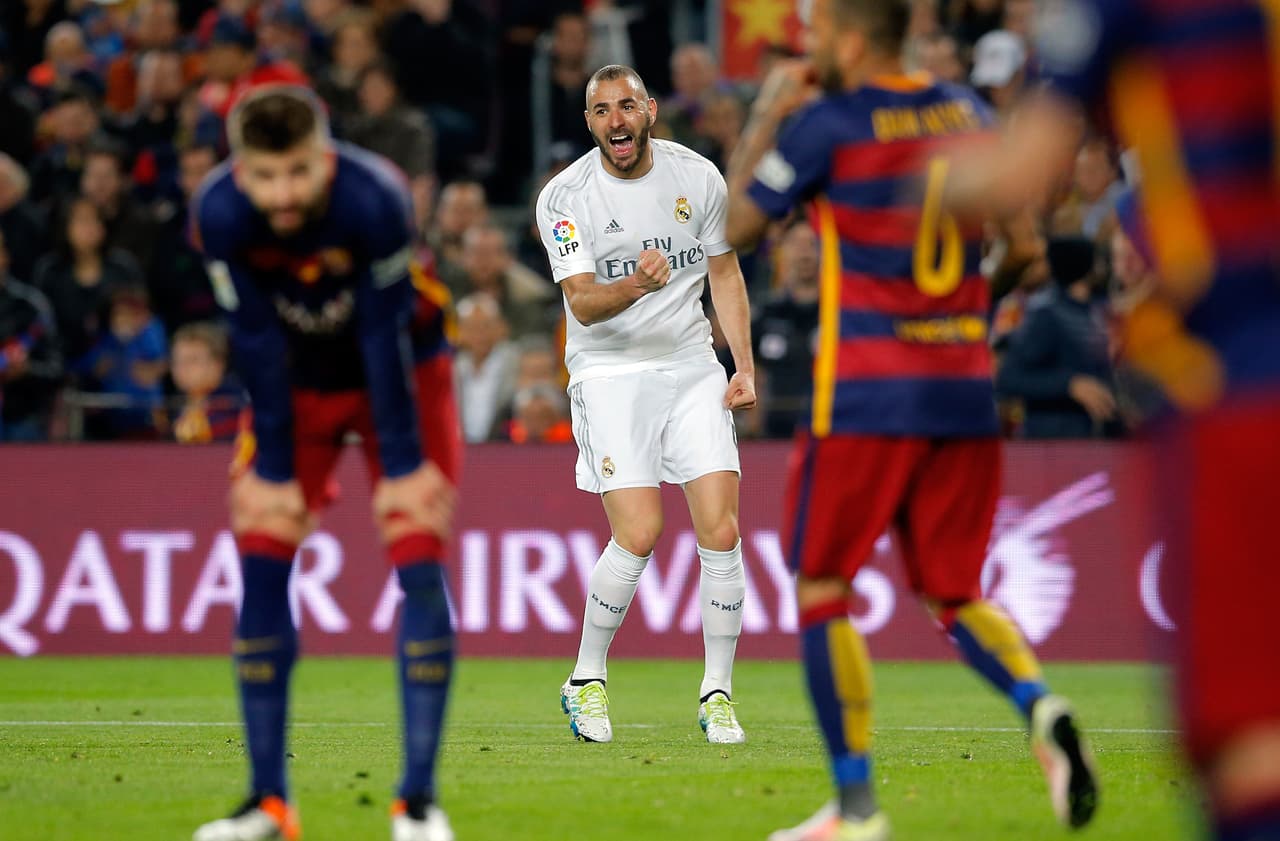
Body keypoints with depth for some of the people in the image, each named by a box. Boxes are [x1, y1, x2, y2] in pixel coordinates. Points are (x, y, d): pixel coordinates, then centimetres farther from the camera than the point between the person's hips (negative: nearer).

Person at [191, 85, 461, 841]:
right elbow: (257, 344, -17)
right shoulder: (222, 213, -26)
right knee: (262, 565, -8)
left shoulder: (374, 199, -33)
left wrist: (402, 463, -18)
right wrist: (274, 466, -12)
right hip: (296, 382, 2)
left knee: (420, 564, -13)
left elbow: (385, 334, -25)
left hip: (399, 374, -2)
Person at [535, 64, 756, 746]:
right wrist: (635, 287, -37)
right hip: (609, 374, -3)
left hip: (691, 368, 3)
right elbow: (582, 304, -17)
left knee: (721, 530, -8)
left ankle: (717, 693, 5)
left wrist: (745, 366, 5)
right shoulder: (565, 197, -9)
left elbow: (724, 272, 13)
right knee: (638, 533, -16)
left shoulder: (698, 177, 1)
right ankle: (586, 680, 4)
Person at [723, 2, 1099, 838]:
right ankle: (1043, 708, -15)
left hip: (867, 392, -5)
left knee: (821, 589, 5)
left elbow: (734, 225, 1)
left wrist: (765, 118, 9)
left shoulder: (827, 122, -7)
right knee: (955, 593, 14)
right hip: (966, 391, 5)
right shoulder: (967, 112, 9)